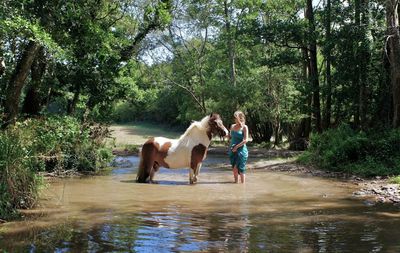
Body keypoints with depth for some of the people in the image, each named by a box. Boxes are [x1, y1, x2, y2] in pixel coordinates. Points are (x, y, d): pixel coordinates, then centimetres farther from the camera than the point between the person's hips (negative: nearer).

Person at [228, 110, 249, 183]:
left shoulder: (244, 127, -6)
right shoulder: (232, 126, 9)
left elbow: (245, 140, -13)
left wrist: (236, 147, -16)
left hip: (241, 150, -5)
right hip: (232, 151, 5)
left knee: (240, 169, -5)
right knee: (234, 168, 7)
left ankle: (243, 184, 2)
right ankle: (236, 183, 15)